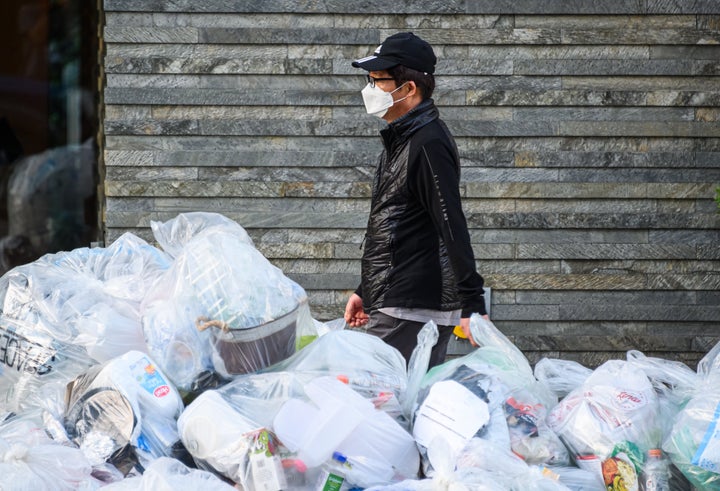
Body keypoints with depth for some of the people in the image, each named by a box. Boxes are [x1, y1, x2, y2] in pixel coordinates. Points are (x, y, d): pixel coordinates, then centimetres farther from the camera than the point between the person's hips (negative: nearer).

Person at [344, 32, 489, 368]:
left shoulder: (428, 144, -14)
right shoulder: (399, 141, 18)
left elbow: (453, 228, -20)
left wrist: (472, 305, -24)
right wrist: (365, 291, 27)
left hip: (412, 312, -10)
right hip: (391, 307, 10)